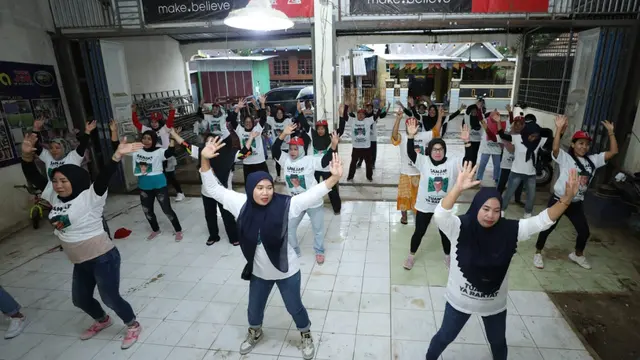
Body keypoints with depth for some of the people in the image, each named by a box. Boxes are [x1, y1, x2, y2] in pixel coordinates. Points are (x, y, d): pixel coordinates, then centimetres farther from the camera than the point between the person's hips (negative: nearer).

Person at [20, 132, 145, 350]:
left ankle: (133, 326, 29)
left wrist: (117, 156, -51)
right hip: (80, 263, 9)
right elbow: (33, 177, 4)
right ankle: (102, 320, 53)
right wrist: (27, 156, -15)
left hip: (103, 258, -8)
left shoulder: (90, 197, -18)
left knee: (110, 298, 4)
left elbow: (104, 178, -34)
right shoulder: (54, 196, 4)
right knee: (80, 299, 25)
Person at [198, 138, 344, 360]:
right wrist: (205, 160, -22)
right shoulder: (242, 204, -15)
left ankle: (306, 336, 50)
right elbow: (213, 189, -11)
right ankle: (255, 333, 61)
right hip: (259, 272, 3)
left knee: (294, 307, 19)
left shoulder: (284, 205, -24)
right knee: (254, 308, 27)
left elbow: (313, 195, -30)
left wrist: (334, 178, -44)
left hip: (286, 271, -3)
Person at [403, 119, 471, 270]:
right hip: (424, 205, -1)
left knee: (445, 233, 19)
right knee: (419, 232, 12)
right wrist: (411, 136, -40)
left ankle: (447, 256, 45)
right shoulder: (423, 161, -11)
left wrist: (466, 142, -34)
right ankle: (411, 256, 34)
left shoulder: (452, 163, -8)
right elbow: (410, 153, -25)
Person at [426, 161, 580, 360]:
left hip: (495, 303, 3)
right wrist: (458, 188, -54)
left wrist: (566, 198, -28)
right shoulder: (460, 228, -25)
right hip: (460, 300, -3)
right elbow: (440, 215, -43)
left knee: (498, 343, 29)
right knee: (445, 336, 20)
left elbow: (542, 220, -15)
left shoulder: (509, 230, -14)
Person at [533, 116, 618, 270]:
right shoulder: (565, 158, -11)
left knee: (584, 231, 14)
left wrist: (611, 132, 2)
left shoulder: (593, 160, 7)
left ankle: (577, 255, 39)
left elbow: (613, 152, 6)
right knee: (548, 227, 1)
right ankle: (538, 253, 18)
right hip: (558, 200, -6)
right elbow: (555, 148, -30)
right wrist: (559, 128, -35)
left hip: (576, 203, 6)